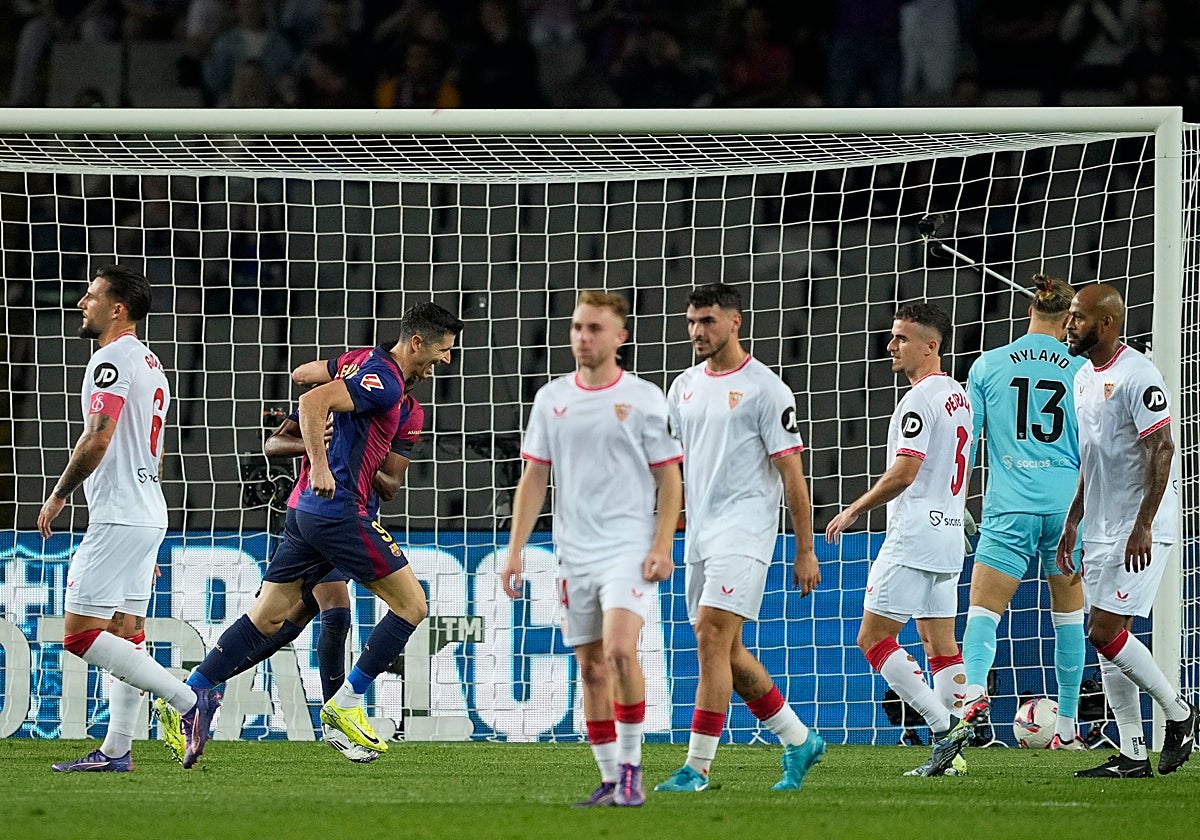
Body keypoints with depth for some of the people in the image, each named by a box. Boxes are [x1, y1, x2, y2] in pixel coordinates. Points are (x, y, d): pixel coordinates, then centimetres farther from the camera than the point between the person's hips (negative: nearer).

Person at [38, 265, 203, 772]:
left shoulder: (113, 359, -12)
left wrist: (58, 496, -10)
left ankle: (188, 700, -17)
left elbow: (97, 440, -22)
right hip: (150, 516, 10)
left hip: (118, 518, -10)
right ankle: (116, 750, 9)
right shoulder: (152, 366, 20)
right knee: (126, 632, 10)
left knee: (80, 634, -11)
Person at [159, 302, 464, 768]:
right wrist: (320, 468, -28)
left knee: (266, 618, 10)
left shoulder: (371, 364, 16)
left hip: (306, 507, 10)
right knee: (411, 604, 0)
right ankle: (346, 703, 0)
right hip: (338, 509, -10)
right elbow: (312, 401, -24)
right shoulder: (384, 381, -13)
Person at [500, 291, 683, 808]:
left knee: (619, 649, -21)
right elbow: (534, 478, 12)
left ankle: (630, 767, -9)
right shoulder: (552, 399, 9)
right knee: (591, 668, 5)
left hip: (628, 547, -4)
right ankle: (609, 780, 12)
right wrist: (514, 551, 6)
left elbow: (669, 479, 0)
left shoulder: (643, 399, -1)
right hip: (574, 552, 4)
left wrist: (662, 547, -10)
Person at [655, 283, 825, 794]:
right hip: (699, 536, 8)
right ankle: (799, 742, 24)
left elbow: (792, 474, -6)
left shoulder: (765, 389, -6)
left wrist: (805, 551, -8)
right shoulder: (684, 387, 14)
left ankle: (698, 767, -14)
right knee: (728, 654, 10)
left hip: (744, 533, -8)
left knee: (711, 641, -15)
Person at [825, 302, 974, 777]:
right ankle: (949, 750, 5)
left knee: (874, 637, -8)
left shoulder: (920, 399, -15)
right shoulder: (959, 397, 15)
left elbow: (904, 472, -21)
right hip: (949, 532, 10)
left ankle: (943, 725, -17)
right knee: (941, 644, 9)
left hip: (915, 532, -10)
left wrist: (854, 511, -11)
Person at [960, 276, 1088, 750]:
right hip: (1067, 505, 1)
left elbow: (964, 439, 5)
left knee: (983, 610, -5)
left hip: (1010, 507, -1)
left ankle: (973, 690, -35)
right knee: (1068, 616, 15)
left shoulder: (988, 366, 3)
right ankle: (1067, 726, 18)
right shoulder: (1080, 370, 2)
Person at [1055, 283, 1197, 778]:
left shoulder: (1138, 376, -15)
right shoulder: (1084, 377, 13)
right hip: (1102, 529, 9)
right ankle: (1133, 755, 10)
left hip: (1141, 530, -9)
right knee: (1107, 639, 6)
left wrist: (1143, 526, -24)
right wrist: (1073, 521, 20)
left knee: (1105, 632, -14)